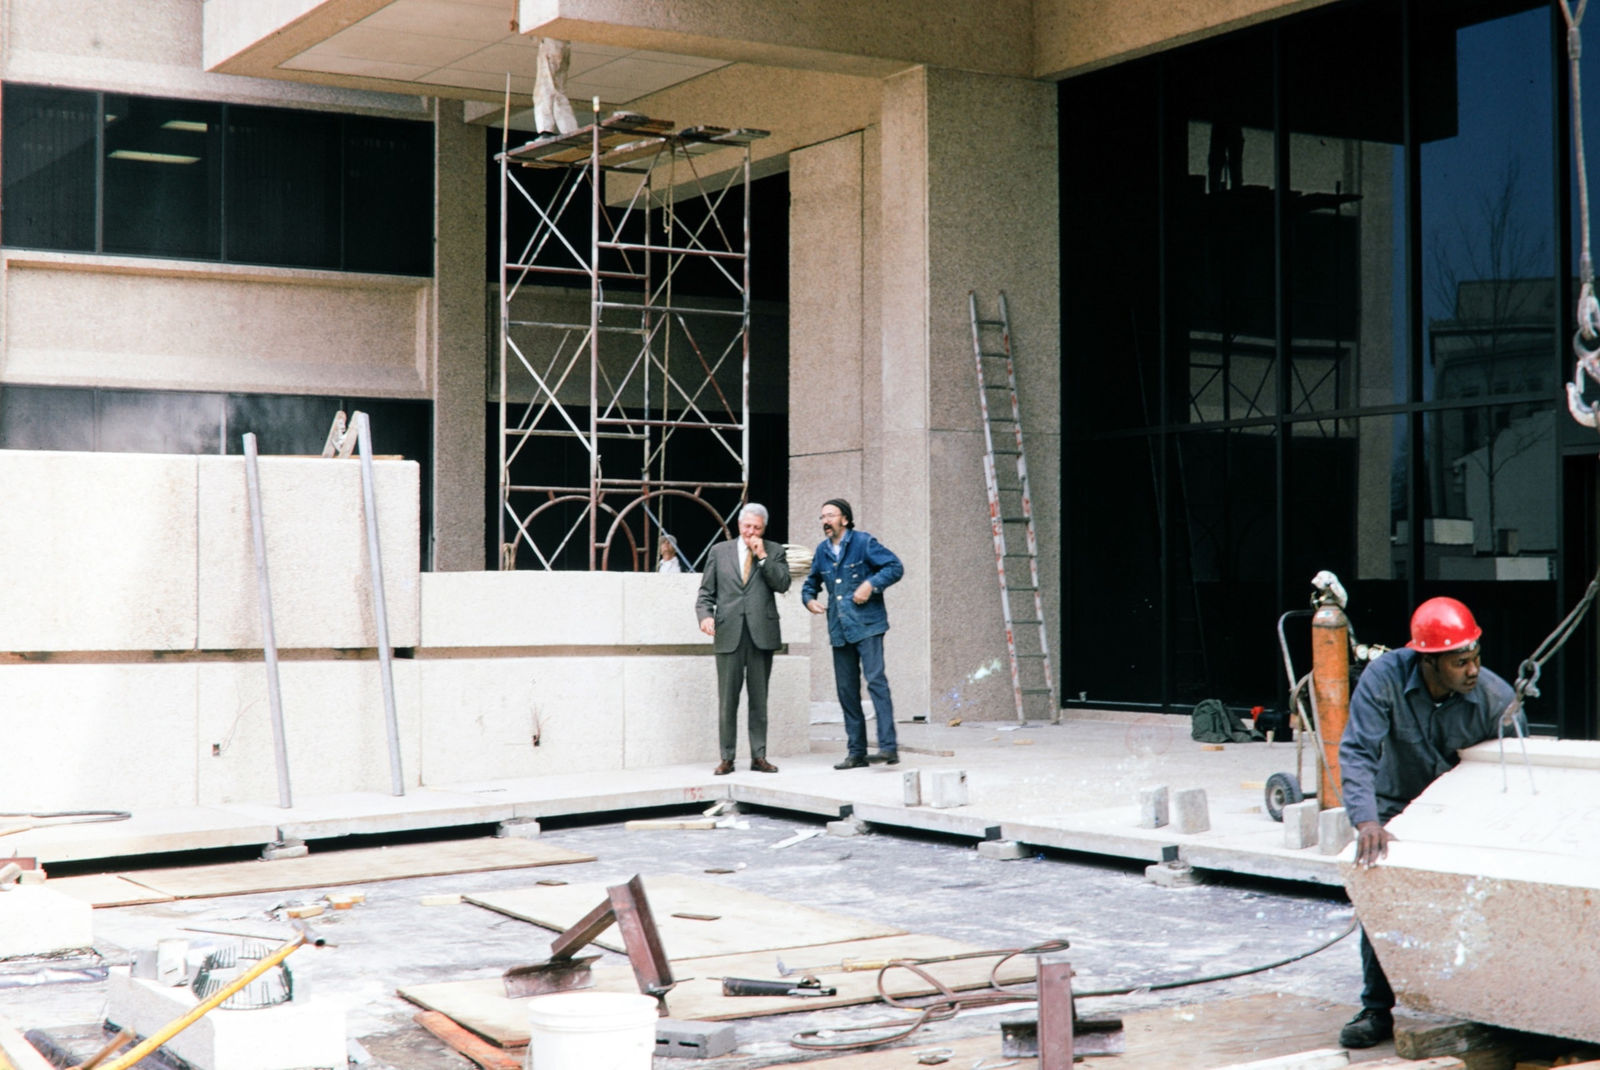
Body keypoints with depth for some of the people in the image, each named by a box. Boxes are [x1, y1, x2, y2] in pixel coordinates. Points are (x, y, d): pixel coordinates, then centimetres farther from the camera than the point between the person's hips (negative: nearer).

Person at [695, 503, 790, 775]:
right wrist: (705, 615, -9)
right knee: (727, 699, 1)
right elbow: (706, 592, 9)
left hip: (761, 635, 0)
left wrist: (762, 556, -7)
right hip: (729, 635, 0)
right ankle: (727, 758, 7)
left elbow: (782, 584, -4)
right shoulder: (720, 551, 11)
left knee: (759, 699, 5)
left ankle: (759, 756, 11)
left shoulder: (774, 551, 10)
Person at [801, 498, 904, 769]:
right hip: (839, 630, 6)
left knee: (875, 680, -17)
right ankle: (856, 752, 13)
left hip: (867, 625, -6)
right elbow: (811, 583, 26)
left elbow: (895, 566, -6)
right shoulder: (822, 551, 13)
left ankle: (888, 745, -20)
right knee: (846, 690, 7)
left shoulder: (863, 542, -3)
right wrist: (809, 599, 4)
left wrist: (871, 584, -18)